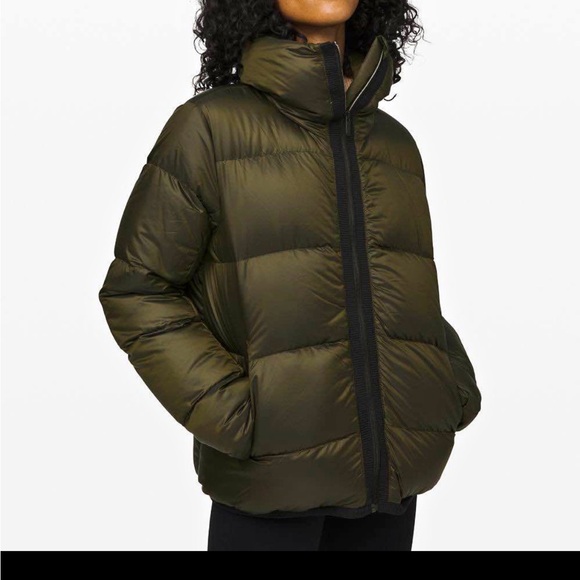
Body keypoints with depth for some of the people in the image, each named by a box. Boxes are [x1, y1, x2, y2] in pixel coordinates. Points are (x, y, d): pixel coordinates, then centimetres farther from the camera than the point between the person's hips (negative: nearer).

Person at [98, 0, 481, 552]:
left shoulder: (395, 141, 10)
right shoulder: (210, 124, -4)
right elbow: (136, 289, -4)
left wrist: (457, 391, 5)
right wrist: (232, 416, -13)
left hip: (391, 475, 5)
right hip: (273, 478, -4)